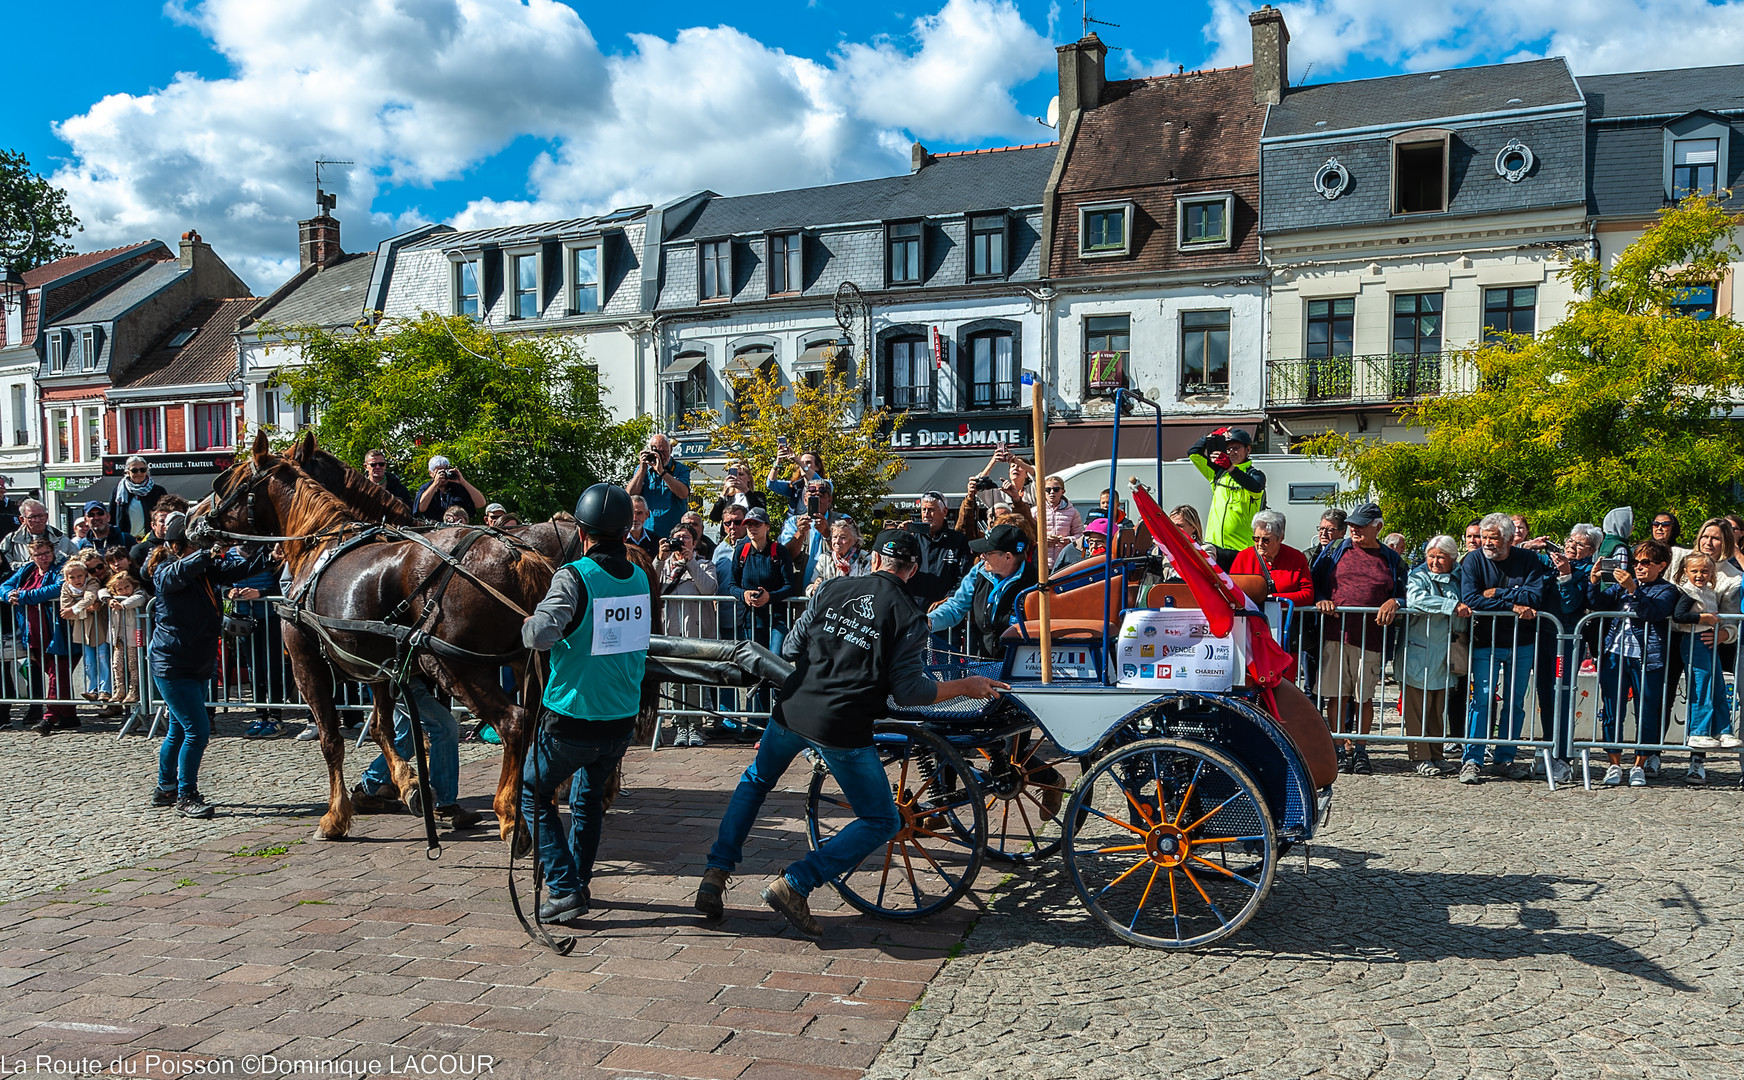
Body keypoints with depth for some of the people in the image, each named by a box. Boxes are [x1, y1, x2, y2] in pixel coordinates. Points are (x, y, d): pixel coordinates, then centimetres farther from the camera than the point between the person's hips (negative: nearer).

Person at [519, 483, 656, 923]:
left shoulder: (574, 576, -17)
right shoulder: (641, 577, 3)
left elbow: (543, 634, -30)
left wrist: (530, 623, -8)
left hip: (571, 721, -5)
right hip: (623, 721, 6)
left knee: (533, 793, 15)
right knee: (589, 796, 27)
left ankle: (566, 889, 6)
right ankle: (580, 881, 36)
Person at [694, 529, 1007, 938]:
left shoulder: (832, 589, 8)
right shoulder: (909, 617, -3)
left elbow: (791, 649, 12)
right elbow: (907, 690, -8)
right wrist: (965, 686, 5)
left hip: (792, 710, 5)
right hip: (844, 729, -5)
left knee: (756, 781, 31)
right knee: (882, 821, 10)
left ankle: (715, 874, 23)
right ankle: (794, 885, -1)